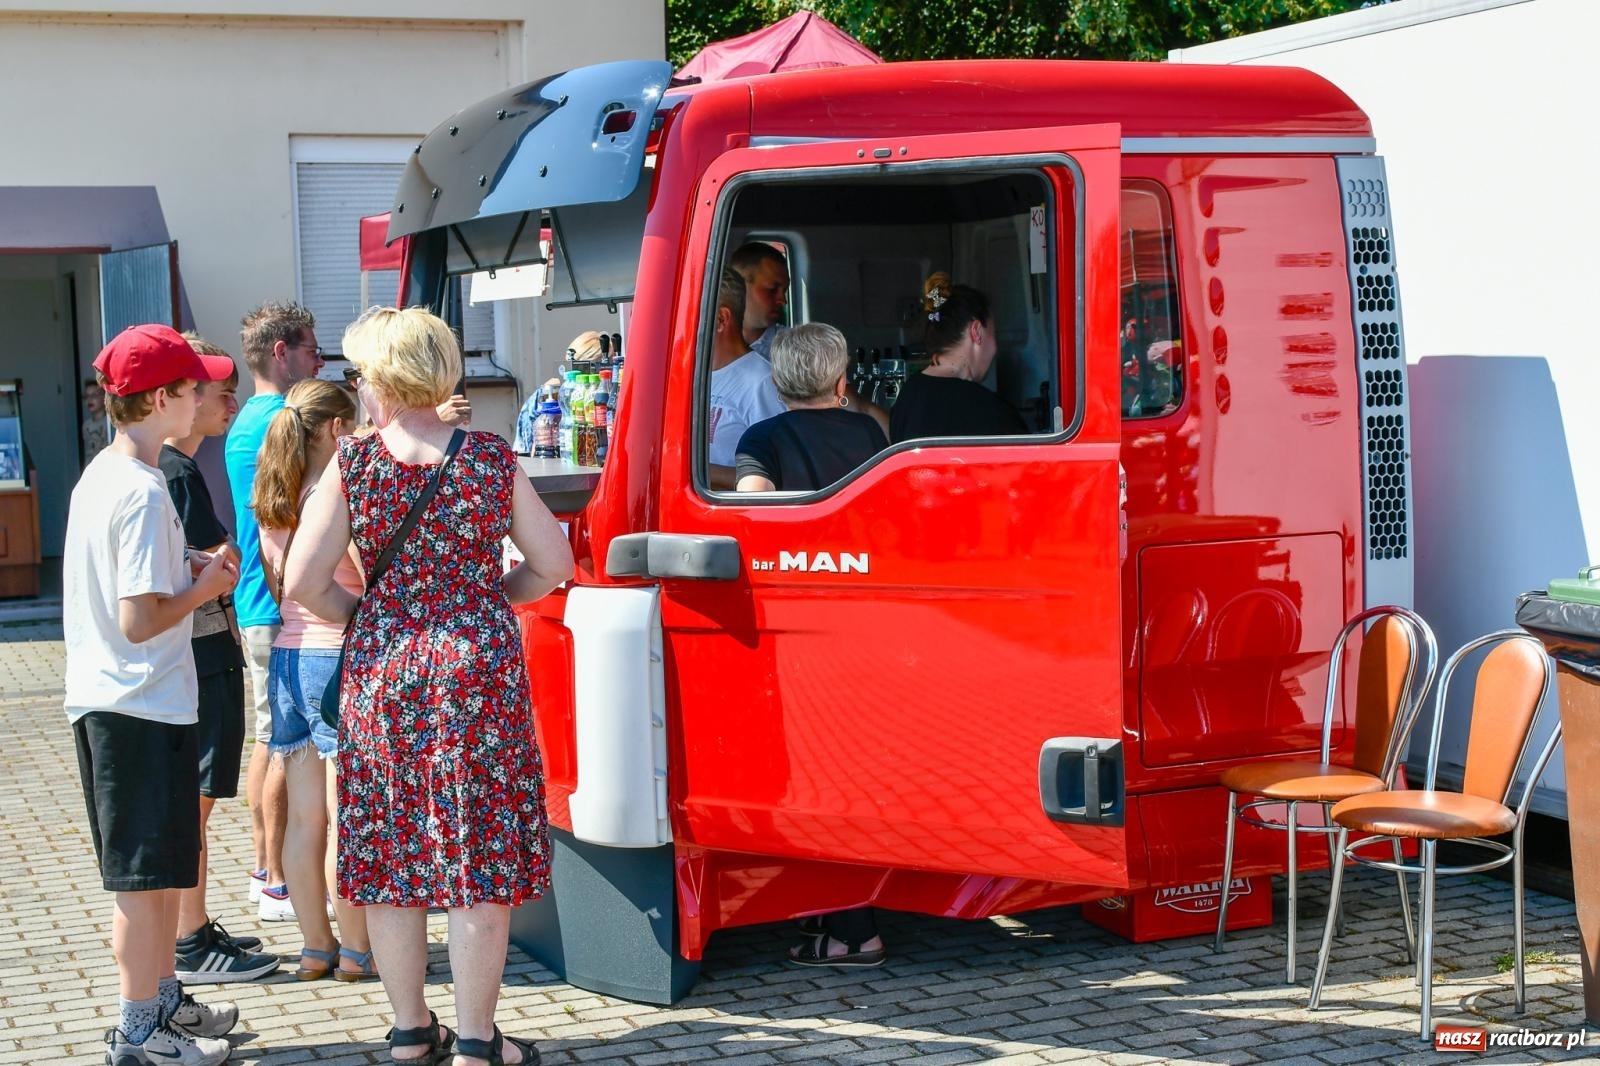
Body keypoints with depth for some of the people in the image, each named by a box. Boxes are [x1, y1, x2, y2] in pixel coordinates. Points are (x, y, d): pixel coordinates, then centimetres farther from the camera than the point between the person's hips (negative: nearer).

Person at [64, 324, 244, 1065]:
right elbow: (140, 620, -24)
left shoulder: (98, 475, 9)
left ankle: (162, 998, 32)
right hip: (145, 707, -10)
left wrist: (184, 568, 10)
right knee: (145, 876, 1)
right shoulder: (143, 492, -20)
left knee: (160, 866, 20)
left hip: (103, 701, 10)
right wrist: (206, 585, -9)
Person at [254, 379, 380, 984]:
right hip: (339, 658, -8)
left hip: (287, 657, 8)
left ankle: (316, 947, 19)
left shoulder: (273, 504, 9)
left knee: (304, 820, 11)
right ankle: (355, 950, 8)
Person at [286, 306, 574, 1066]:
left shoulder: (352, 465, -5)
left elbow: (303, 583, -6)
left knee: (390, 856, 11)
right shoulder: (491, 461, -2)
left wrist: (359, 616, 11)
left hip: (381, 669, 1)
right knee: (480, 856, 5)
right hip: (478, 664, 0)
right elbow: (553, 564, 2)